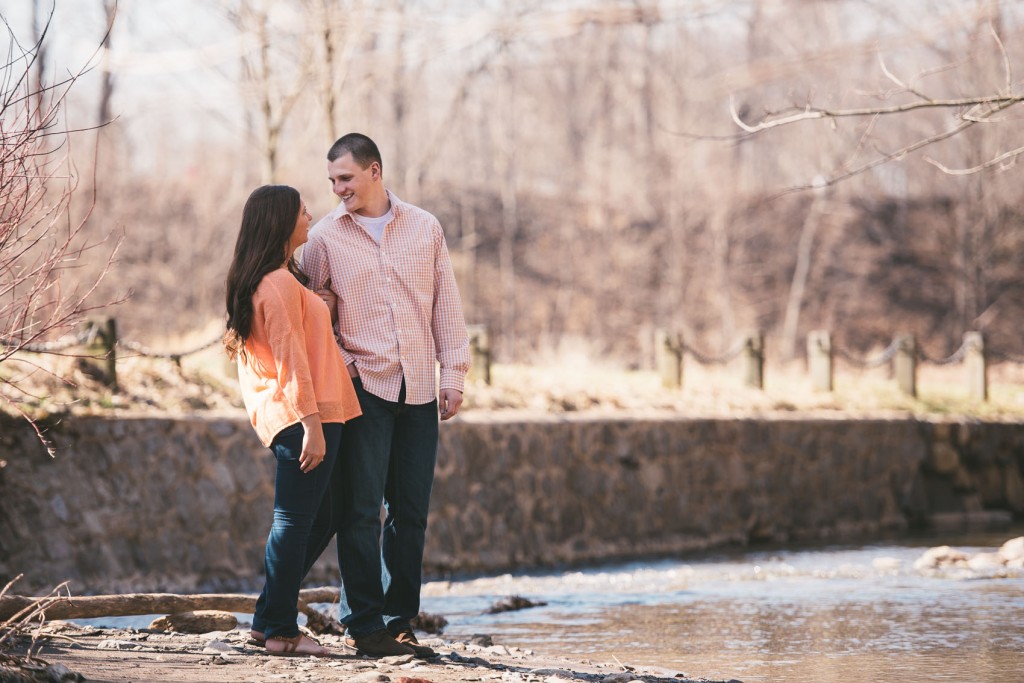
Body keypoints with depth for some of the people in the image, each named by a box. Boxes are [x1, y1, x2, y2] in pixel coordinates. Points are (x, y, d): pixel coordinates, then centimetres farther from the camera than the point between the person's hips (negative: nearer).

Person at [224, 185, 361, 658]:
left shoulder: (259, 281, 18)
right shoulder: (279, 282, -14)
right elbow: (291, 357, -19)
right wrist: (312, 424, -21)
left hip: (285, 418, 10)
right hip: (301, 415, -10)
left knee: (293, 522, 14)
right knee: (294, 522, -7)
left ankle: (268, 621, 19)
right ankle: (281, 632, -5)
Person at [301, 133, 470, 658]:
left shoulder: (424, 227, 9)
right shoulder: (324, 237, 3)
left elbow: (446, 305, 10)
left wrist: (453, 374, 5)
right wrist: (337, 366, -6)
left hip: (418, 389, 3)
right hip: (363, 386, -2)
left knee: (411, 511, 4)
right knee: (361, 509, -7)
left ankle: (399, 620, 12)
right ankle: (364, 624, -3)